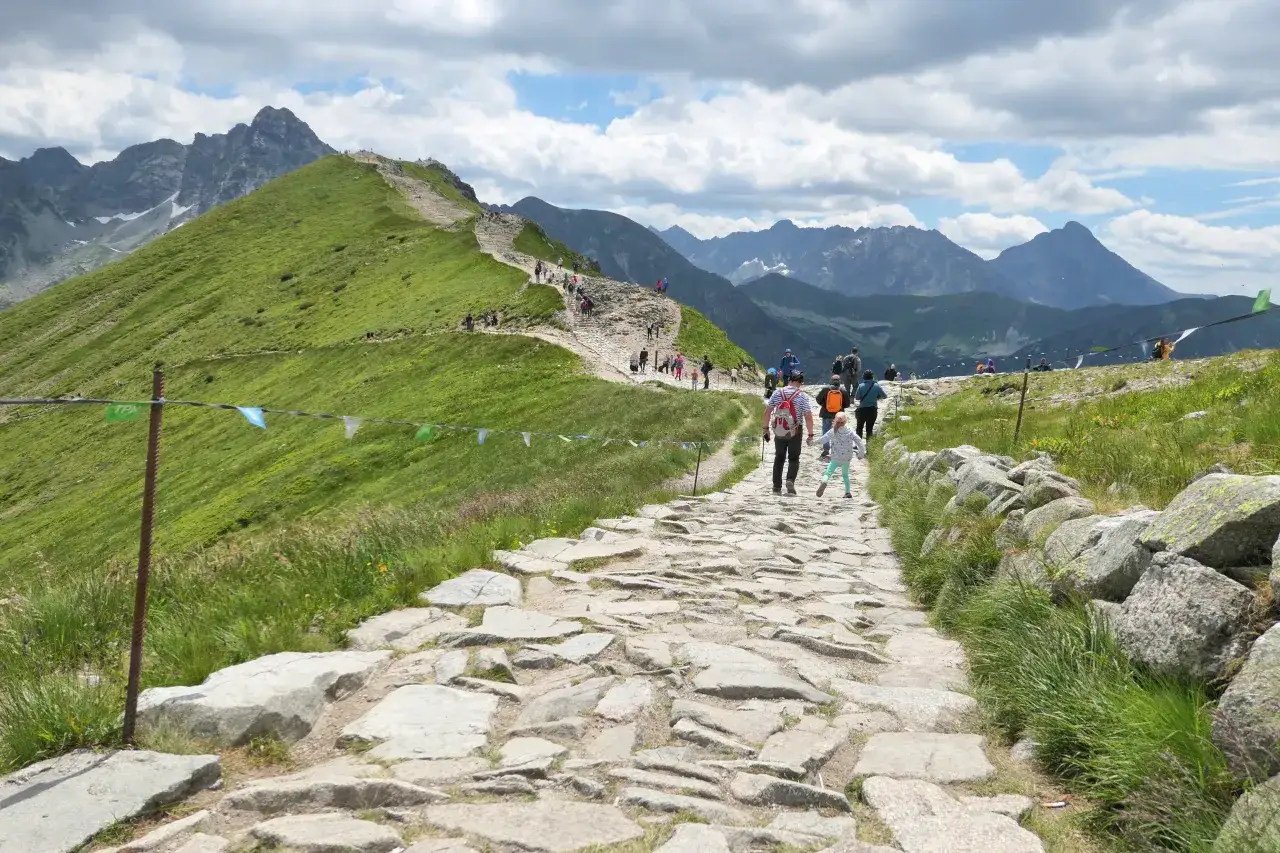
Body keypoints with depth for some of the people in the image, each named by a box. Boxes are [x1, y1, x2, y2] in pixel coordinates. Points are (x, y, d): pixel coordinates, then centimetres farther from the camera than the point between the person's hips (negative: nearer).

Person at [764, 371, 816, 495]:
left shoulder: (777, 393, -1)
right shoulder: (803, 396, -8)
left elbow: (767, 411, 1)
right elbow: (808, 417, -11)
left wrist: (766, 428, 9)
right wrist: (810, 435, -5)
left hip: (779, 432, 2)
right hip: (795, 432, -2)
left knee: (779, 458, 15)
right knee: (794, 459, 11)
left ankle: (777, 487, 14)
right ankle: (790, 480, -14)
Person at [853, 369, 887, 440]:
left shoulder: (861, 386, -13)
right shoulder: (877, 386, -9)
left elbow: (857, 397, -7)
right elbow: (885, 396, -2)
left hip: (862, 409, -1)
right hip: (872, 410, 1)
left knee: (859, 427, 15)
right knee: (870, 428, 10)